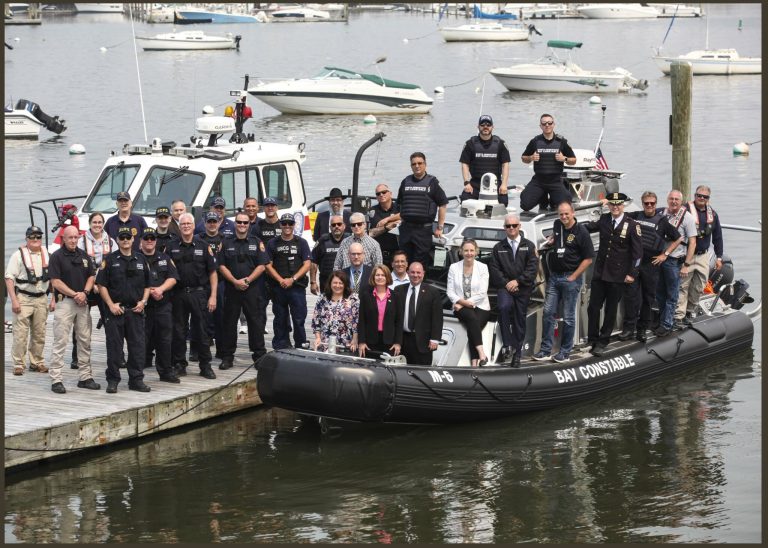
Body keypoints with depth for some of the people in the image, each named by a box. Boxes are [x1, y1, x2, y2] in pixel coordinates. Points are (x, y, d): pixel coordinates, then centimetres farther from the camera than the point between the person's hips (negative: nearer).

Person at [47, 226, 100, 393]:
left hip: (82, 303, 6)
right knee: (60, 341, -7)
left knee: (85, 341, 9)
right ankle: (56, 380, -7)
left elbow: (91, 276, 13)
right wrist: (74, 294, -14)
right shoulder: (57, 256, -5)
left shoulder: (84, 255, 13)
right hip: (64, 302, -6)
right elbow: (56, 281, -11)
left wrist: (84, 293, -5)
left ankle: (85, 377, 17)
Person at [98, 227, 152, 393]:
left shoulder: (141, 260, 12)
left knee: (138, 346, 3)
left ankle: (136, 379, 11)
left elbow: (147, 285, 17)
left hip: (135, 310, 3)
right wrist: (111, 304, -10)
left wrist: (143, 301, 2)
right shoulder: (110, 260, 1)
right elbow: (101, 284, -2)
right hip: (115, 309, -3)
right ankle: (113, 380, 6)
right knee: (114, 346, 0)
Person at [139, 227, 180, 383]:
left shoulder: (165, 258, 15)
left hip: (163, 306, 4)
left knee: (165, 340, 6)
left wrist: (160, 289, -11)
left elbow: (173, 278, 6)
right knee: (142, 341, -4)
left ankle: (166, 371, 15)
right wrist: (150, 291, -16)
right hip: (143, 305, -4)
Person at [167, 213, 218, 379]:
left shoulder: (203, 246, 4)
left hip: (199, 293, -1)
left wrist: (213, 296, -4)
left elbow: (213, 273, 3)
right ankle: (179, 365, 13)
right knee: (178, 332, 4)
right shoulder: (172, 247, 7)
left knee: (202, 331, 0)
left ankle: (205, 366, 7)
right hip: (178, 295, 1)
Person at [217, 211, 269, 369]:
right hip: (231, 289, 1)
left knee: (255, 321, -2)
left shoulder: (257, 242, 7)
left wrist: (247, 280, -10)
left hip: (252, 289, -1)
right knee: (229, 322, 3)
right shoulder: (226, 243, 8)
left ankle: (259, 355, 3)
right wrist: (235, 281, -10)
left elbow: (261, 266, 1)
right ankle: (227, 357, 9)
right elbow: (222, 266, 3)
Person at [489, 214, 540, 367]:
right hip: (504, 287, -1)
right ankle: (508, 345, -27)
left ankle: (517, 353, 11)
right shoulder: (498, 248, 13)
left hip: (523, 288, 1)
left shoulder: (529, 246, 9)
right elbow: (494, 269, 5)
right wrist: (506, 283, -10)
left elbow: (533, 268, -1)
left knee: (520, 320, 2)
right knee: (504, 307, -30)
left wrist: (517, 281, -12)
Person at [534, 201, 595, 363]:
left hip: (570, 279, -6)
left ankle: (565, 352, 9)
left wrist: (573, 277, -11)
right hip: (554, 276, 6)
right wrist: (550, 241, 10)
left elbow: (588, 258, -10)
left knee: (568, 317, 2)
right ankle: (545, 350, 6)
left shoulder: (581, 232, -11)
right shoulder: (557, 225, 6)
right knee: (548, 313, 2)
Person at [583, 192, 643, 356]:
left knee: (610, 310, 6)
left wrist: (632, 273, -9)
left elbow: (637, 251, -6)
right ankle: (593, 341, 14)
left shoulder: (632, 225, -7)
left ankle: (602, 343, 15)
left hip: (617, 275, -3)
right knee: (593, 307, 3)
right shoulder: (604, 220, 3)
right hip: (599, 273, 3)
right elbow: (588, 226, 19)